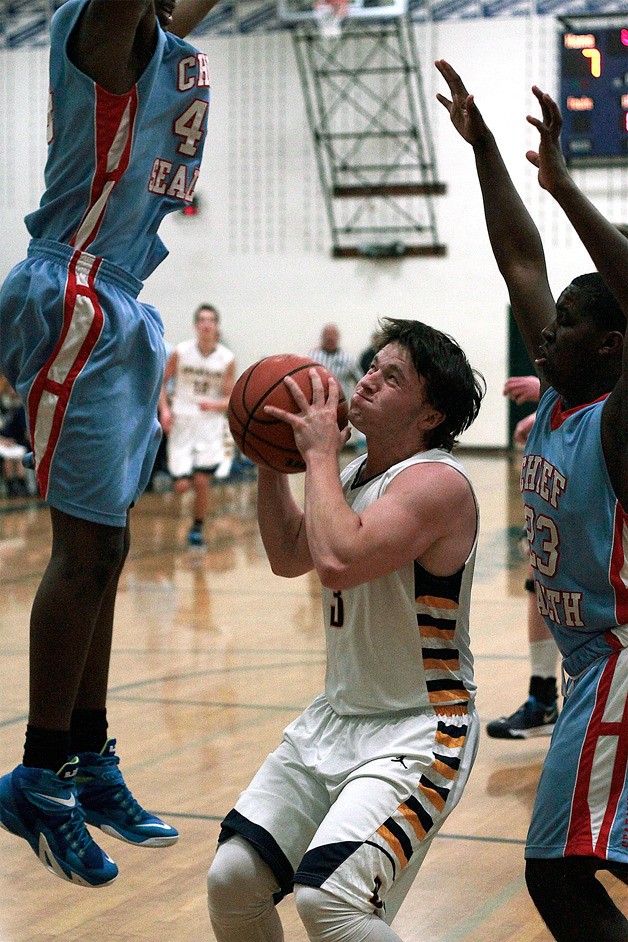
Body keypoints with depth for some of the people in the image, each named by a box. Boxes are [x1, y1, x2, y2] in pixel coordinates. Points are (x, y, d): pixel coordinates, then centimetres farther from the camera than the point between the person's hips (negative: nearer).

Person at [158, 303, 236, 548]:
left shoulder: (227, 360, -6)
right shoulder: (180, 352, -7)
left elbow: (230, 400, -2)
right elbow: (161, 381, 6)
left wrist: (213, 404, -23)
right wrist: (164, 409, -8)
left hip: (210, 424, 0)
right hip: (182, 423, 0)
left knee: (202, 481, -7)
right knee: (182, 486, -4)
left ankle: (197, 528, 16)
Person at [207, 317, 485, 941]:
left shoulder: (436, 482, -18)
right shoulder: (357, 473, 10)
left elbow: (338, 560, -34)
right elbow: (288, 557, 24)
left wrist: (319, 454, -20)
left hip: (418, 731, -8)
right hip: (336, 718, 8)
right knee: (232, 879, 0)